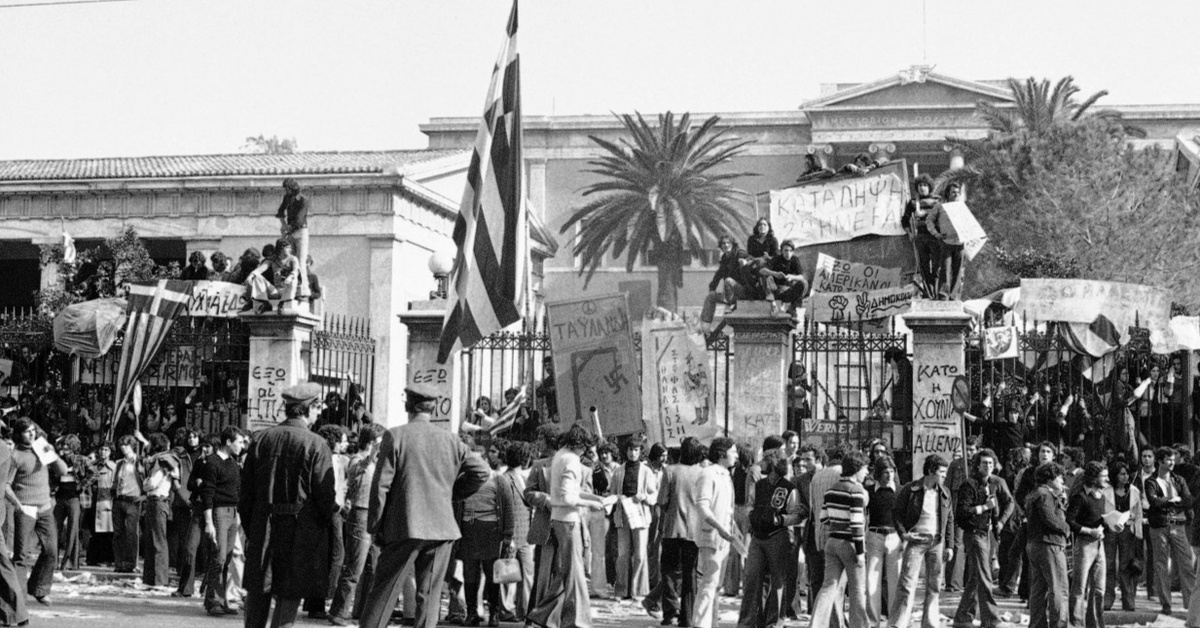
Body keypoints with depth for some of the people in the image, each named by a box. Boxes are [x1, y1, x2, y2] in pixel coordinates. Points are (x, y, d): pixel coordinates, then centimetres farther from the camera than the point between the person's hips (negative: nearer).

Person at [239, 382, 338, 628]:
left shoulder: (260, 439, 3)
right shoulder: (316, 445, -11)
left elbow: (246, 491, 6)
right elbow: (326, 497, -11)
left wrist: (250, 529, 15)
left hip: (263, 528, 4)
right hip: (301, 531, -4)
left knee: (257, 593, 13)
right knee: (289, 597, 2)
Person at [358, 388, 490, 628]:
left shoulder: (395, 436, -5)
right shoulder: (451, 441, 5)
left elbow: (381, 486, -6)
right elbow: (481, 471, 3)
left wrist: (375, 527, 1)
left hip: (404, 527, -3)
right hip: (442, 528, 3)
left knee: (383, 591, 5)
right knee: (428, 596, 7)